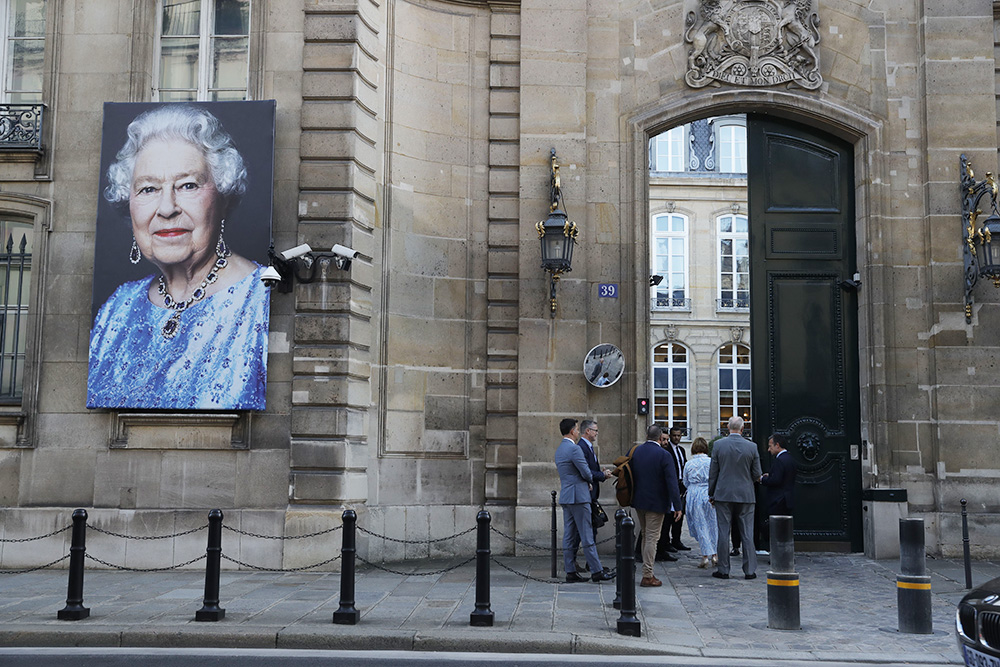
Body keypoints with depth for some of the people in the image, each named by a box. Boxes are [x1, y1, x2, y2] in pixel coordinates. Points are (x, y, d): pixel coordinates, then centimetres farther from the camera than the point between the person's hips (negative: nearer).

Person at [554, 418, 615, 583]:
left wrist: (586, 482, 12)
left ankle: (570, 571, 10)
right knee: (586, 535, -5)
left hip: (565, 497, 9)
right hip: (578, 496, -9)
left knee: (569, 536, 8)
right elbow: (586, 473, -16)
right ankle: (596, 571, -1)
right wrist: (590, 478, 7)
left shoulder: (559, 449, 15)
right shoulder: (574, 448, -15)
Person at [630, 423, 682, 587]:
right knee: (652, 538, -1)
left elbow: (630, 476, 9)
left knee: (645, 536, 18)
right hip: (656, 503, -6)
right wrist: (677, 506, -15)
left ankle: (647, 572, 25)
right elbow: (672, 482, -18)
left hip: (639, 500, 6)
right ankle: (647, 576, 2)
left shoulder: (635, 451, 0)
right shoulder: (663, 455, -16)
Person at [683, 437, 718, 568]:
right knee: (712, 525, 12)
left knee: (700, 526, 5)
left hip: (694, 496, 0)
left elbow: (685, 483, 7)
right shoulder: (711, 462, -6)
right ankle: (713, 555, 15)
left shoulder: (688, 464, -3)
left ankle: (705, 556, 0)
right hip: (709, 495, 0)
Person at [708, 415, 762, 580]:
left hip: (723, 494, 0)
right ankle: (750, 571, 8)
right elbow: (757, 474, 1)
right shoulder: (752, 447, -3)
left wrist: (711, 494, 7)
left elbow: (713, 472, -1)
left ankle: (723, 570, 7)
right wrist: (756, 479, 24)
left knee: (723, 533, 4)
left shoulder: (718, 445, -4)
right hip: (746, 495, 0)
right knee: (747, 534, 6)